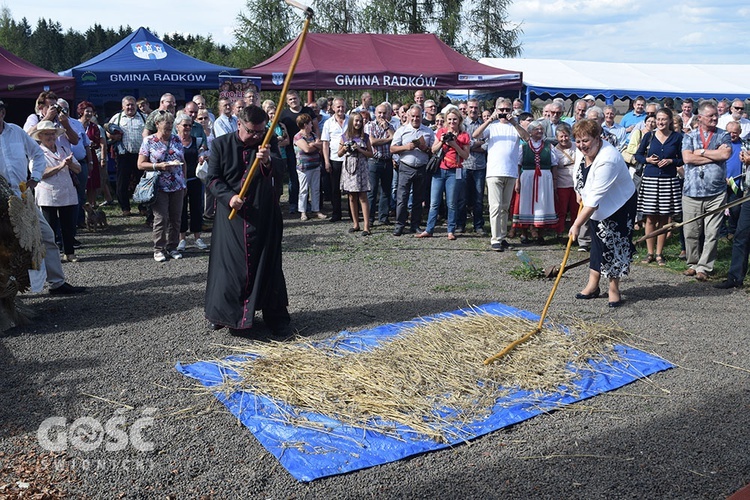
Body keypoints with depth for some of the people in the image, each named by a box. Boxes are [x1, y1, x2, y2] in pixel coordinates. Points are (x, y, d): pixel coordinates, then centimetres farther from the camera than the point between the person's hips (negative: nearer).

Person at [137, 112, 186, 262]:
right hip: (159, 186, -4)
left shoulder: (177, 140, 11)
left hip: (177, 186, 4)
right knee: (161, 218, -7)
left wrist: (184, 182, 15)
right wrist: (158, 166, -17)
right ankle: (158, 249, 5)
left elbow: (183, 163, 18)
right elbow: (141, 164, -3)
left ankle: (172, 247, 18)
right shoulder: (149, 141, -1)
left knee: (176, 218, 6)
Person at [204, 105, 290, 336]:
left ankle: (276, 317, 13)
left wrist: (268, 161, -41)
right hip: (231, 214, 0)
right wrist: (229, 196, -19)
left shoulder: (267, 144, 0)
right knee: (228, 263, 4)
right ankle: (224, 312, 22)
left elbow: (281, 168, -18)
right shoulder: (221, 144, -1)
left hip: (264, 215, 1)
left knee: (267, 264, 4)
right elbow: (212, 178, -1)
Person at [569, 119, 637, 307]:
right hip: (595, 206, 8)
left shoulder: (607, 160, -35)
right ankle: (592, 285, 17)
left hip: (618, 205, -8)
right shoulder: (586, 151, -8)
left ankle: (614, 289, 9)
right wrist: (583, 193, 14)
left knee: (613, 245, -3)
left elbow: (596, 197, -39)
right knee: (597, 243, 11)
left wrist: (577, 224, -41)